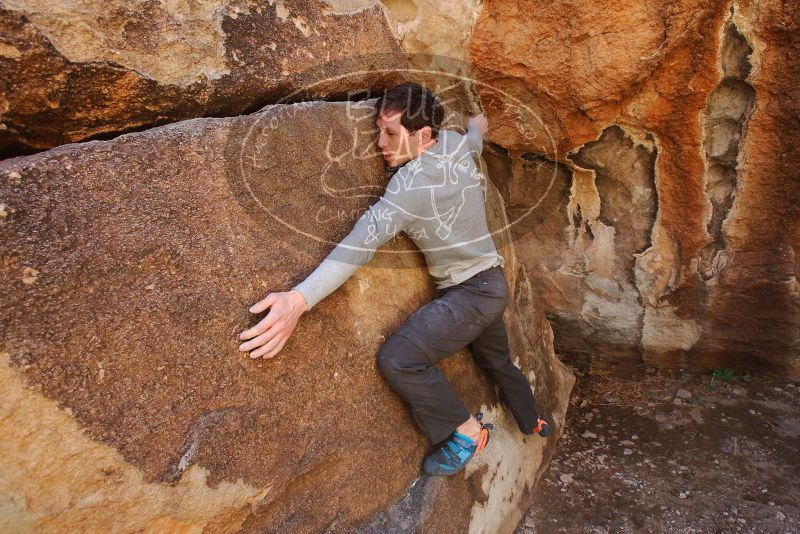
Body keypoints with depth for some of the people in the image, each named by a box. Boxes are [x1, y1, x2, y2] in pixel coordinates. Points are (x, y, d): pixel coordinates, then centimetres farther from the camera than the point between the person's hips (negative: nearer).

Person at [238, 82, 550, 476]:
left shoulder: (410, 185, -28)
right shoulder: (459, 144, -5)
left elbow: (362, 241, -40)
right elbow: (476, 135, 21)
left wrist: (299, 299, -48)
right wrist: (477, 124, 47)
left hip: (469, 294, -9)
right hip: (494, 284, 10)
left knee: (398, 359, -21)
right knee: (498, 360, 30)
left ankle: (466, 431, -3)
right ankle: (533, 422, 54)